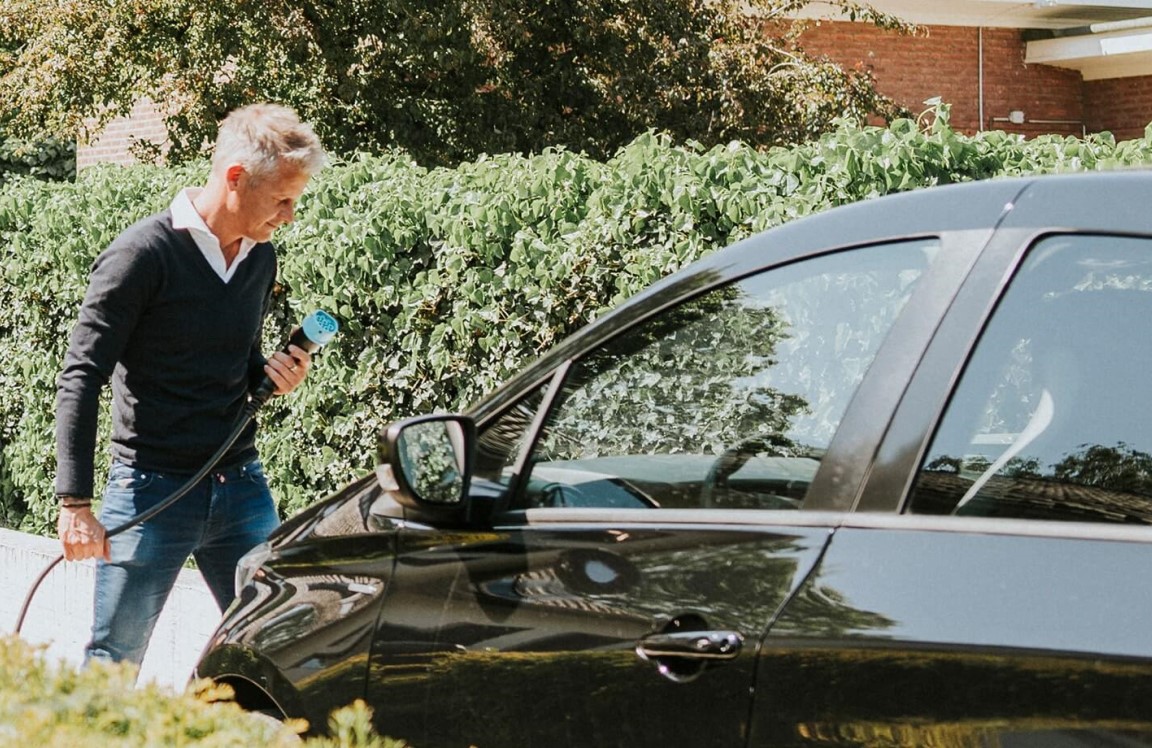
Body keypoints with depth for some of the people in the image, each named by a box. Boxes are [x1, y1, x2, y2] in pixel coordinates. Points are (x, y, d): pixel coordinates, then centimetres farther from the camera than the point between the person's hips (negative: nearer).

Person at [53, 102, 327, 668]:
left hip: (241, 488, 6)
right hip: (151, 491, -6)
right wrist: (75, 503, -18)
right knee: (113, 663, -2)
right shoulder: (144, 254, -12)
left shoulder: (260, 257, 9)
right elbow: (81, 379, -13)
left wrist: (270, 373, -1)